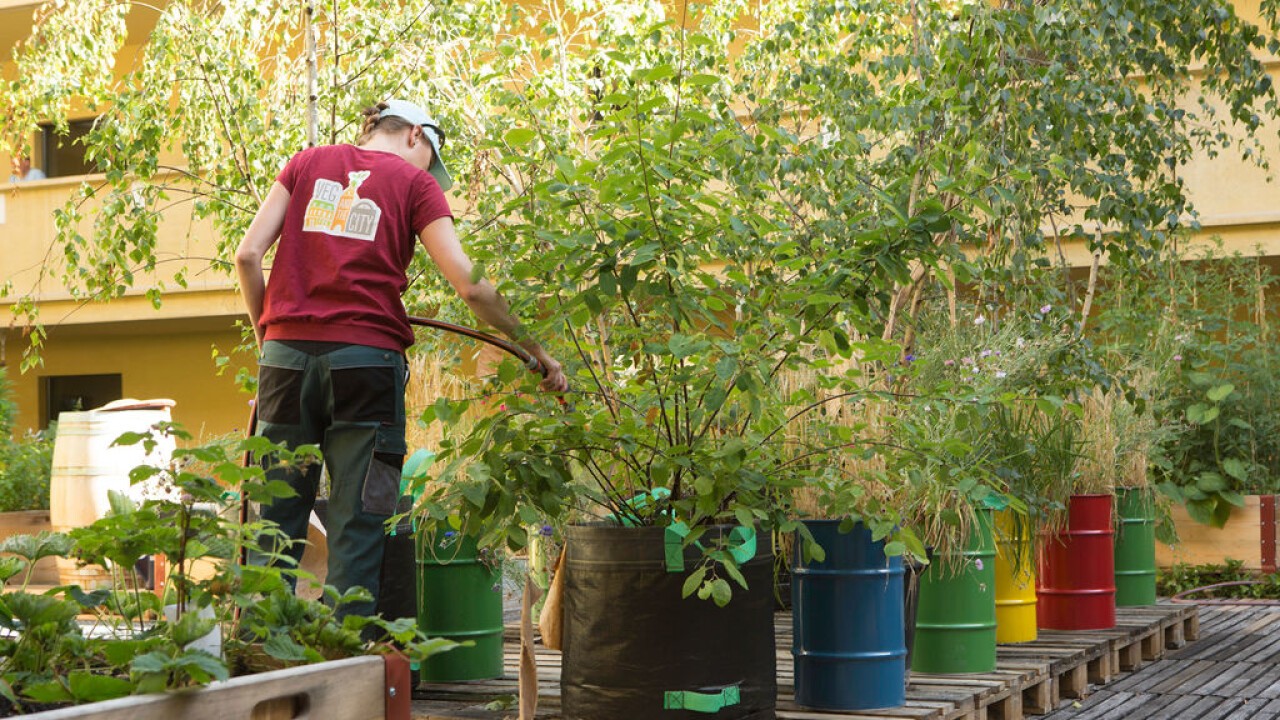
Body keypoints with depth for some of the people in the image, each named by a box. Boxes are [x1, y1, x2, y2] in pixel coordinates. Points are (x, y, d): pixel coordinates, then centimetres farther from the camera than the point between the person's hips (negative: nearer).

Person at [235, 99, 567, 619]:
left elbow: (248, 254, 6)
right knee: (357, 533, 3)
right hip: (365, 357, -3)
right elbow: (470, 286, -3)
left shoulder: (308, 163, 15)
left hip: (287, 355, 3)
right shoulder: (413, 183, 7)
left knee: (276, 528, 8)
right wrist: (534, 349, 4)